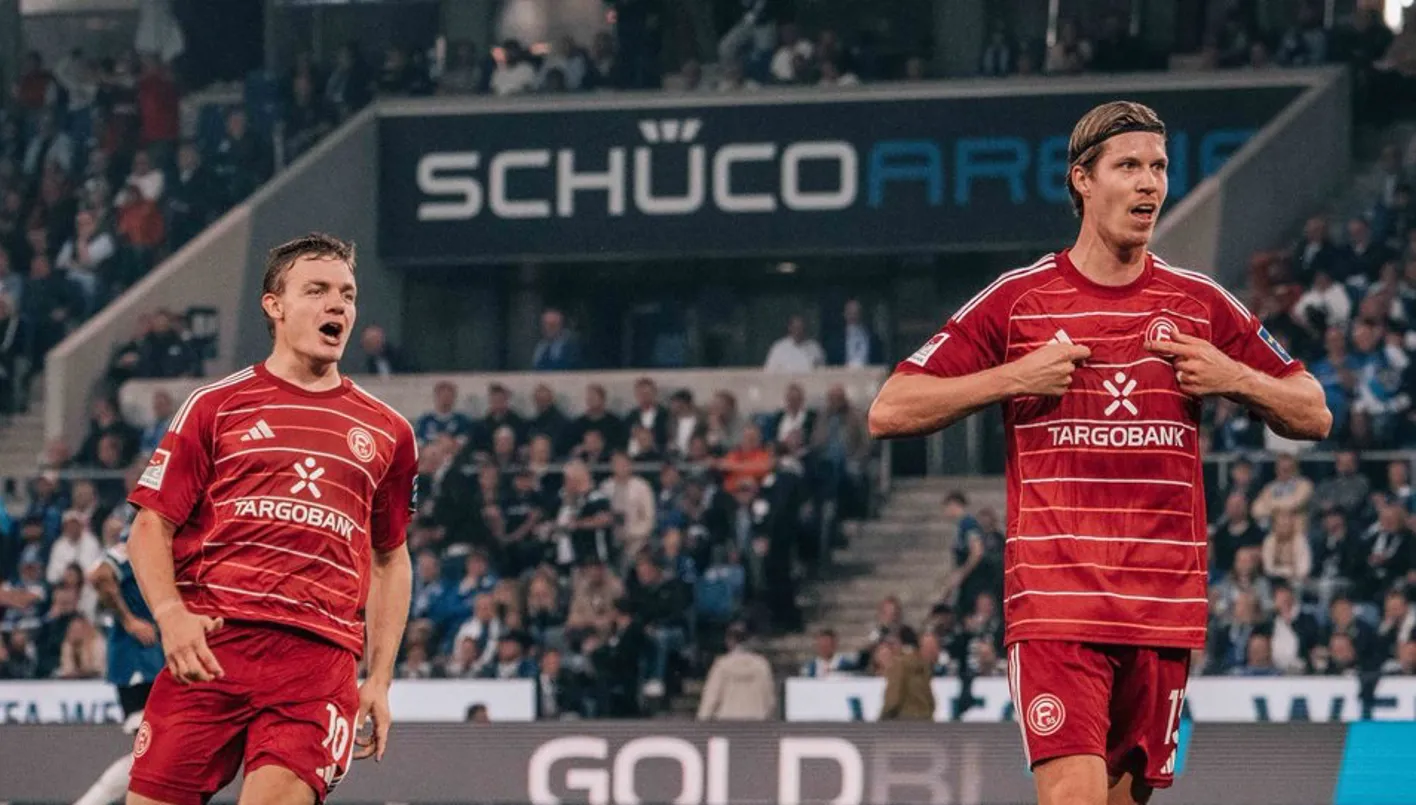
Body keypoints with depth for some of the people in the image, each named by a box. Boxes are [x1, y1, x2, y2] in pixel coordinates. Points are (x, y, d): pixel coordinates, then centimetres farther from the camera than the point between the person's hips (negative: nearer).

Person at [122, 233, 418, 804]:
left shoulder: (387, 433, 18)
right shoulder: (215, 406, 11)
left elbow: (391, 558, 25)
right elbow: (150, 529, 7)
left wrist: (380, 680, 16)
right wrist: (170, 615, -11)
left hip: (320, 656, 1)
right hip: (208, 644, -1)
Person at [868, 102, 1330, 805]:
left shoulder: (1203, 304, 10)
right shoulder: (1018, 300, 3)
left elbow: (1313, 417, 17)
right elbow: (889, 413, 1)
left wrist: (1237, 379, -2)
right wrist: (1012, 379, -9)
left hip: (1164, 606, 4)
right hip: (1054, 598, -3)